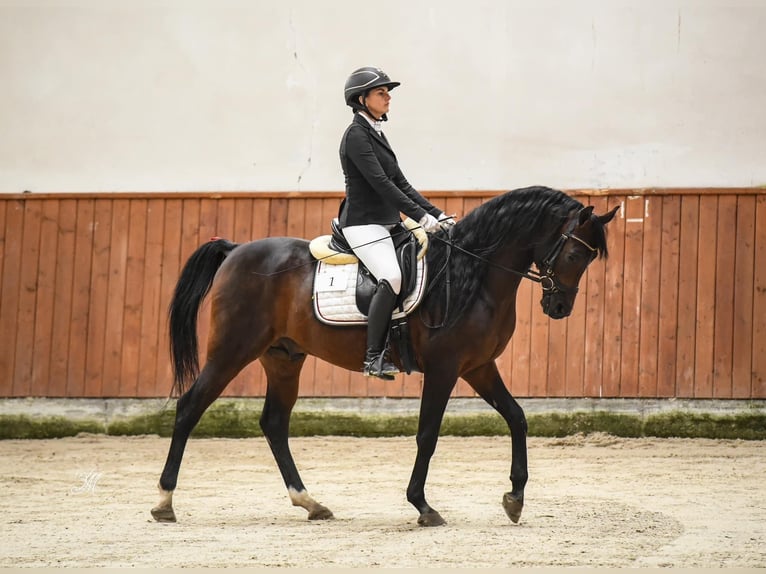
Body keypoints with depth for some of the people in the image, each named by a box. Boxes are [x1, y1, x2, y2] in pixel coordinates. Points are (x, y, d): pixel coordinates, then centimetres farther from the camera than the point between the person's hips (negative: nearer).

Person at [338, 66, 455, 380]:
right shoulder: (356, 135, -10)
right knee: (392, 278, -29)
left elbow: (401, 183, 18)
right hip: (363, 224, -10)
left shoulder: (376, 135, 18)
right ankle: (374, 357, -26)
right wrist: (421, 217, -22)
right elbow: (380, 183, -19)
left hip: (386, 223, 10)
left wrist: (437, 215, 9)